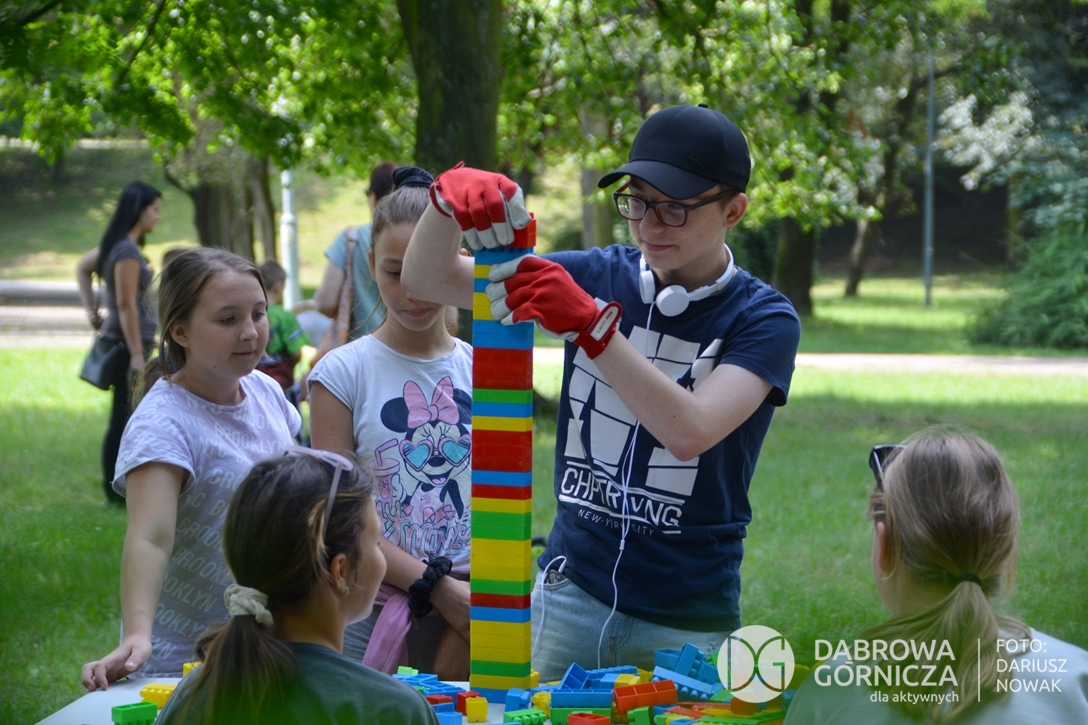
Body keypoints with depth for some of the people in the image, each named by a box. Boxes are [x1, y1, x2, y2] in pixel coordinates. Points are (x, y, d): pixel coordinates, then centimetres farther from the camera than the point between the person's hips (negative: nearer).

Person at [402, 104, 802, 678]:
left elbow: (689, 432, -25)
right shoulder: (600, 277, 4)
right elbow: (427, 280, 1)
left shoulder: (762, 319, -7)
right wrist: (449, 198, -20)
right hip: (571, 589, 3)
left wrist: (589, 324, -33)